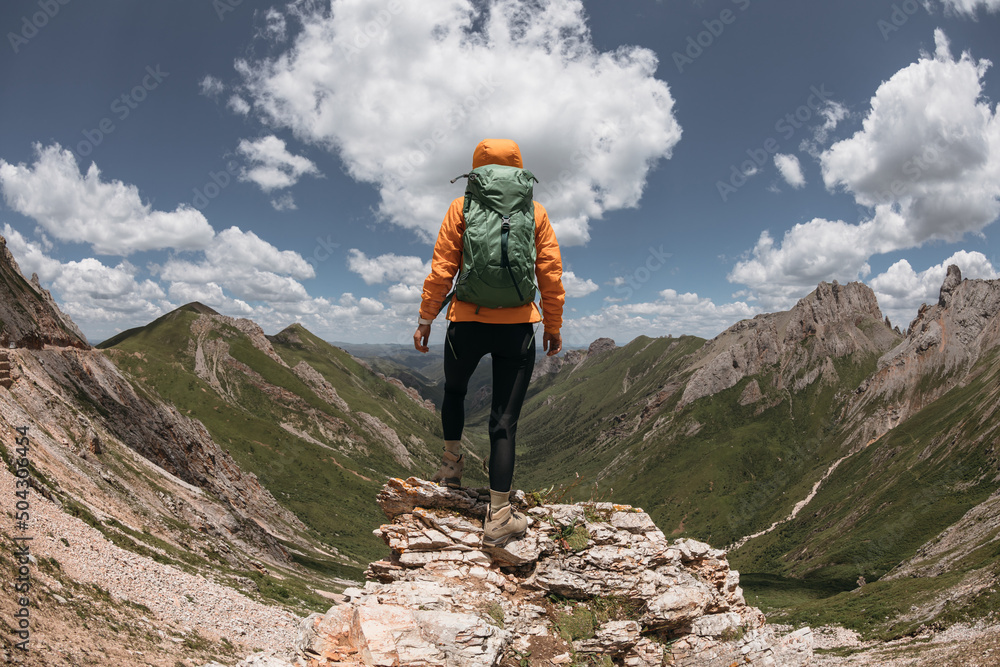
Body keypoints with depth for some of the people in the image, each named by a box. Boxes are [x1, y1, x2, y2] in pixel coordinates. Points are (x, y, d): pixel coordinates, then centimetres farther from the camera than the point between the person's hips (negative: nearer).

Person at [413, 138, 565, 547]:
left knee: (454, 390, 29)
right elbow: (551, 275, 5)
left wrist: (425, 319, 6)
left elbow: (442, 268, -1)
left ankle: (452, 463, 40)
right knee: (505, 421, 1)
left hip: (467, 322, 0)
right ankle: (499, 518, 2)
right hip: (518, 327, 0)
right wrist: (553, 327, 14)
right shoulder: (536, 212, 7)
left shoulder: (462, 207, 3)